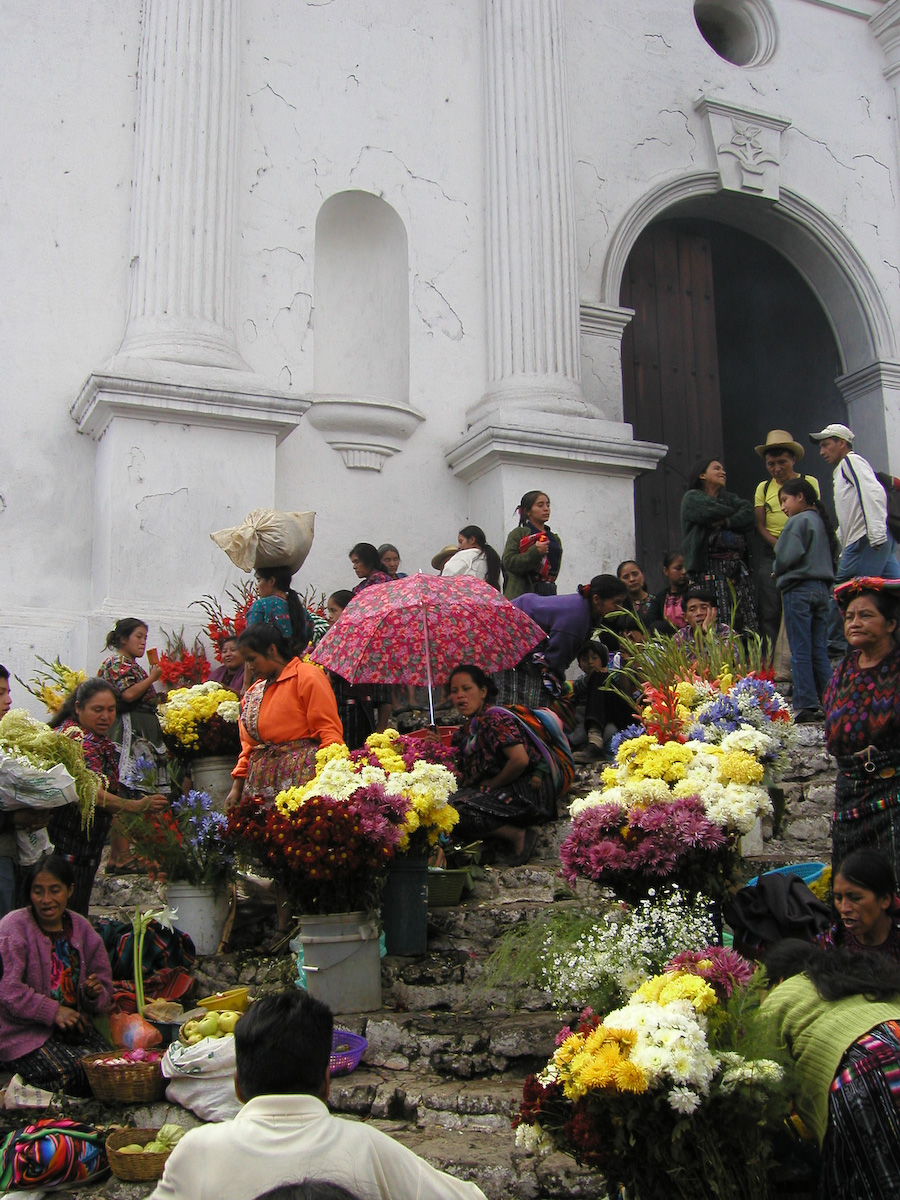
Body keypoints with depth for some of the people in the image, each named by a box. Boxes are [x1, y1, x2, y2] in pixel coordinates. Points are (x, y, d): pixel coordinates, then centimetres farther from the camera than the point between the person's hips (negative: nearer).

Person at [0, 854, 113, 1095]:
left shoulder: (81, 928, 10)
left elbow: (103, 982, 15)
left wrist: (95, 993, -10)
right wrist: (53, 1011, -25)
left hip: (74, 1025, 5)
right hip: (24, 1034, -5)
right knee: (71, 1073, -27)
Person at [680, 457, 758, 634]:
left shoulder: (730, 498, 26)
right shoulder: (692, 497, 10)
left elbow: (748, 515, 6)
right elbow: (714, 513, -10)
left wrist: (725, 522, -8)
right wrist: (736, 514, 7)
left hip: (737, 567, 6)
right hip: (711, 568, -5)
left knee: (745, 623, -5)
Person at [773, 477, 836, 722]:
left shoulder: (797, 521, -8)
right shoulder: (821, 521, 17)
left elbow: (786, 557, -17)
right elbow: (833, 554, 18)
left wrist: (778, 574, 2)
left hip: (799, 589, -8)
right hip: (822, 589, 8)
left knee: (800, 652, -5)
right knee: (820, 651, 9)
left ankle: (805, 706, -5)